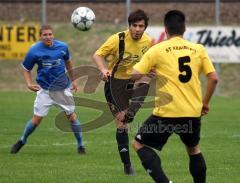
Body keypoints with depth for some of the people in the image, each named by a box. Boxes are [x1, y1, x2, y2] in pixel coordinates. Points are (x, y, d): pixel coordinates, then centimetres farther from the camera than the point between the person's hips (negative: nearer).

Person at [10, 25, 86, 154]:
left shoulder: (62, 47, -5)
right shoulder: (34, 51, -12)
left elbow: (68, 62, 15)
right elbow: (26, 69, 0)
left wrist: (73, 80, 19)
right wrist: (29, 83, -16)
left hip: (63, 89, 2)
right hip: (45, 90, -2)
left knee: (71, 117, 2)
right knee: (36, 120, -2)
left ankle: (80, 145, 17)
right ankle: (22, 141, 22)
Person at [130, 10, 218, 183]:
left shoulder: (157, 50, -4)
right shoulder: (198, 49, 4)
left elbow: (135, 75, -5)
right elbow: (213, 78, 2)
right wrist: (205, 103, 15)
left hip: (166, 112, -4)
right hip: (193, 113, 4)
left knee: (139, 144, 12)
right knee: (194, 149, 28)